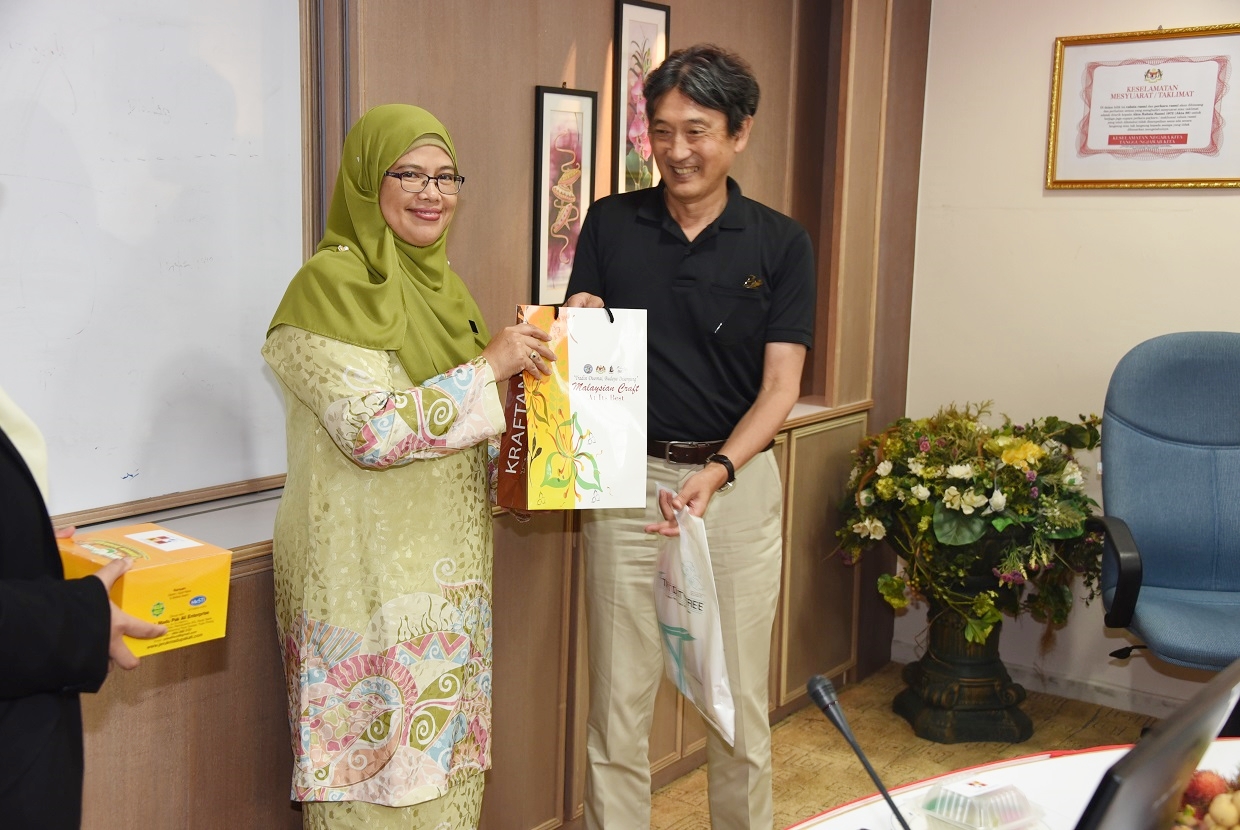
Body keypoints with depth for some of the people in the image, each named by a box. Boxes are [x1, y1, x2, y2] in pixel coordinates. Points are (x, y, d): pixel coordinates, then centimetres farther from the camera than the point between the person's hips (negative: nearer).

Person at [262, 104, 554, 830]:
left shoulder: (437, 280, 11)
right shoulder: (332, 282, -14)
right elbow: (371, 430, -24)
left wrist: (529, 356, 6)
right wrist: (488, 367, -19)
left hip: (445, 562, 8)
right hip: (368, 571, -8)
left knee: (445, 749, 17)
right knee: (379, 762, 4)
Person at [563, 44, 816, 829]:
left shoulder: (781, 243, -1)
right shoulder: (611, 224, 3)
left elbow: (781, 384, -6)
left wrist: (718, 471, -22)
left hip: (737, 480, 0)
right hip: (627, 478, 1)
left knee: (738, 700, 11)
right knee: (619, 699, 7)